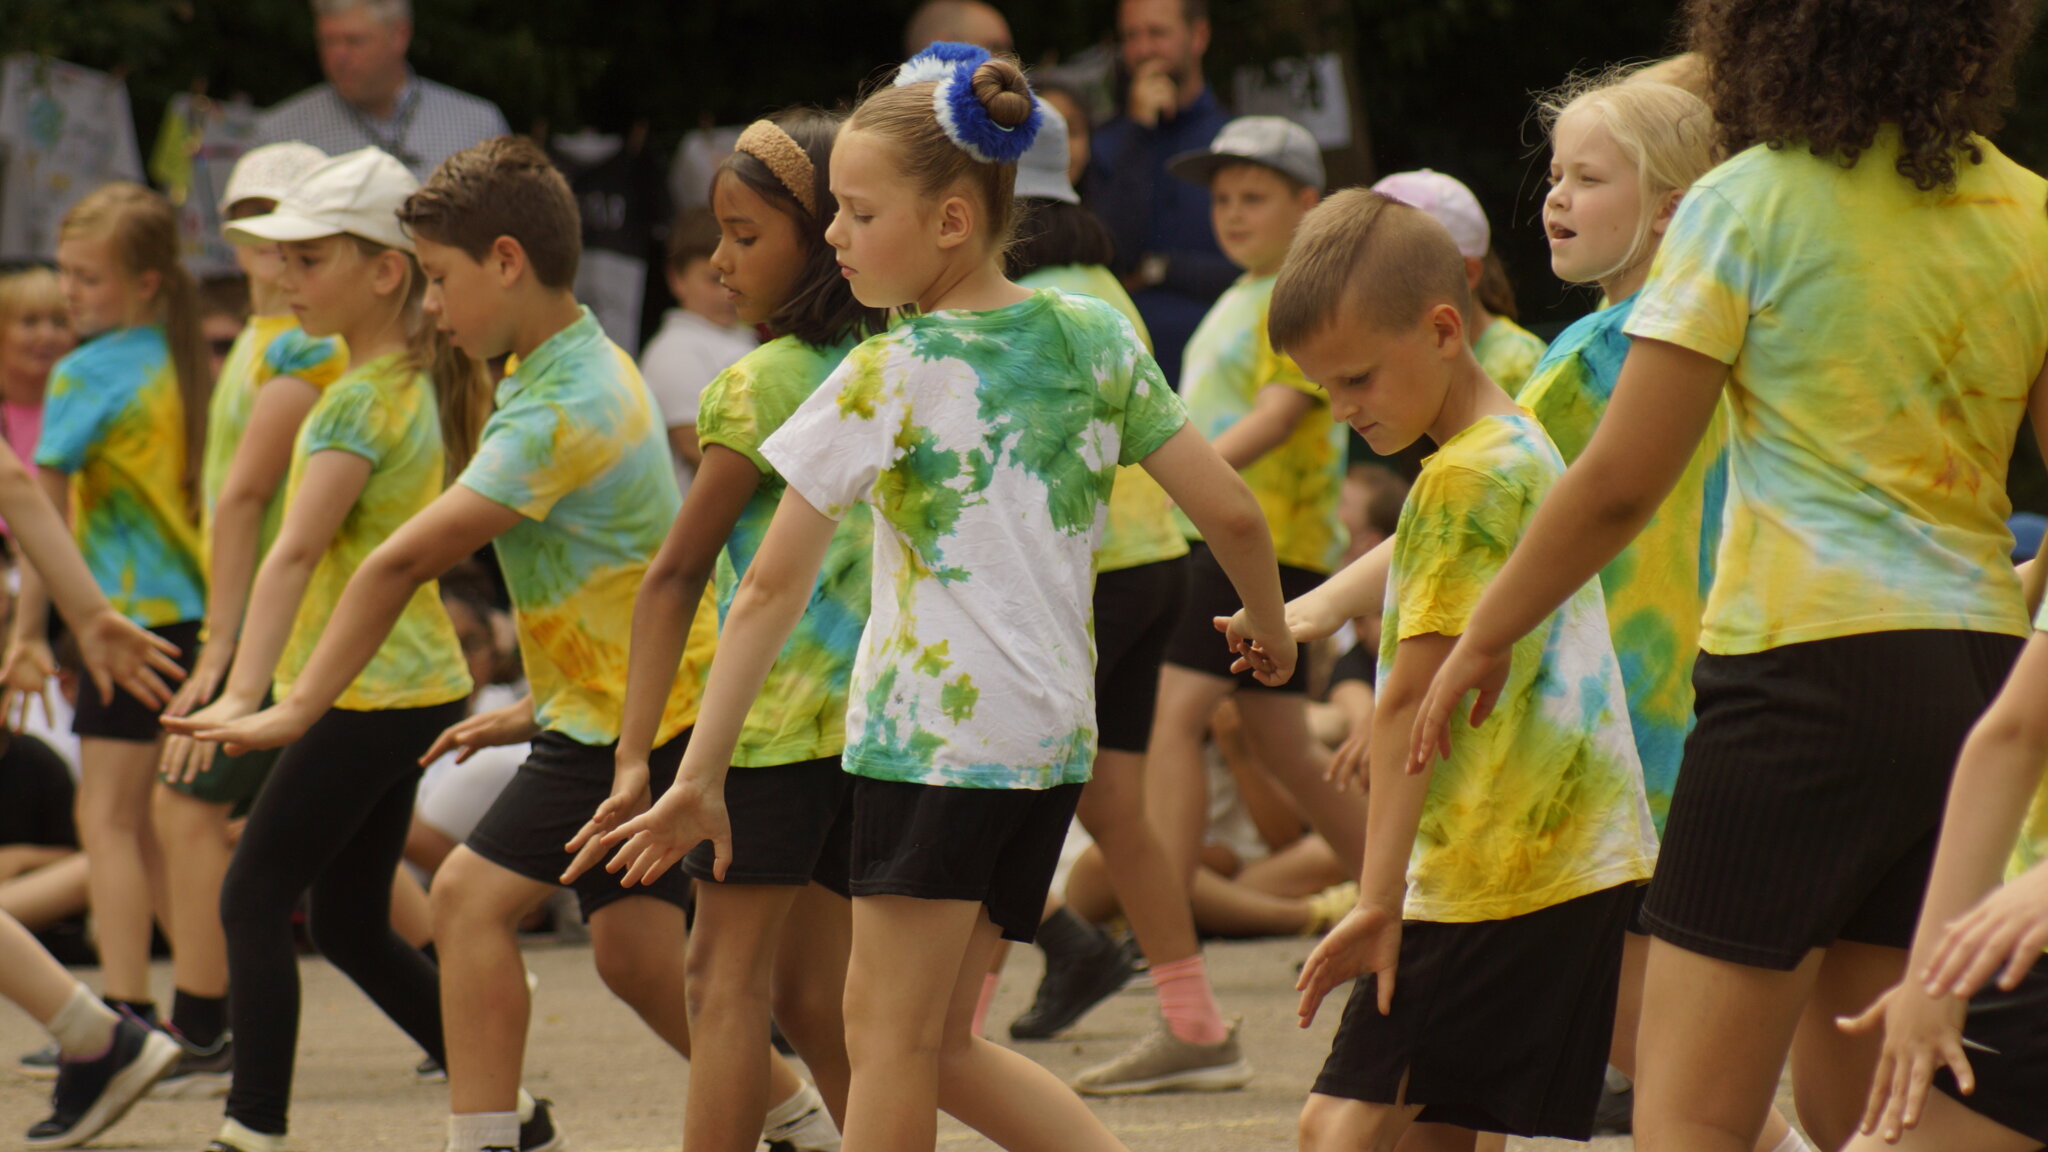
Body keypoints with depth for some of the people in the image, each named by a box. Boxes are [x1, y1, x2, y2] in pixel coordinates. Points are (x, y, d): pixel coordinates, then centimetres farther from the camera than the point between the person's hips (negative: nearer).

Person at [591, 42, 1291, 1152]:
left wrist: (698, 777, -10)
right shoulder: (1095, 336, 9)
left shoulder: (892, 376, -7)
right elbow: (1229, 510, 10)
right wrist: (1271, 636, 30)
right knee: (939, 1043, 15)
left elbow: (775, 585, -10)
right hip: (1056, 729, 7)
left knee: (892, 1036, -1)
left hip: (937, 720, -7)